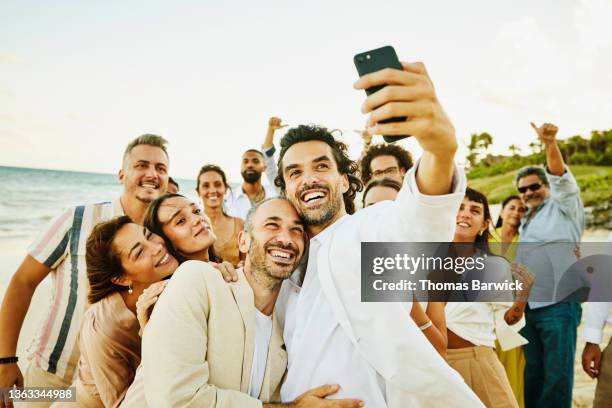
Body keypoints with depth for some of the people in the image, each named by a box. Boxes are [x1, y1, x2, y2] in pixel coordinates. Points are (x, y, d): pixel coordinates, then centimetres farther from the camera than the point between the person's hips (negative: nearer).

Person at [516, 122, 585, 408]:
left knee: (557, 375, -1)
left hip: (558, 304, -6)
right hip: (527, 307, 7)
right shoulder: (524, 223, 20)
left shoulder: (563, 208, 2)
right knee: (532, 373, 13)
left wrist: (550, 143, -32)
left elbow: (560, 177, -17)